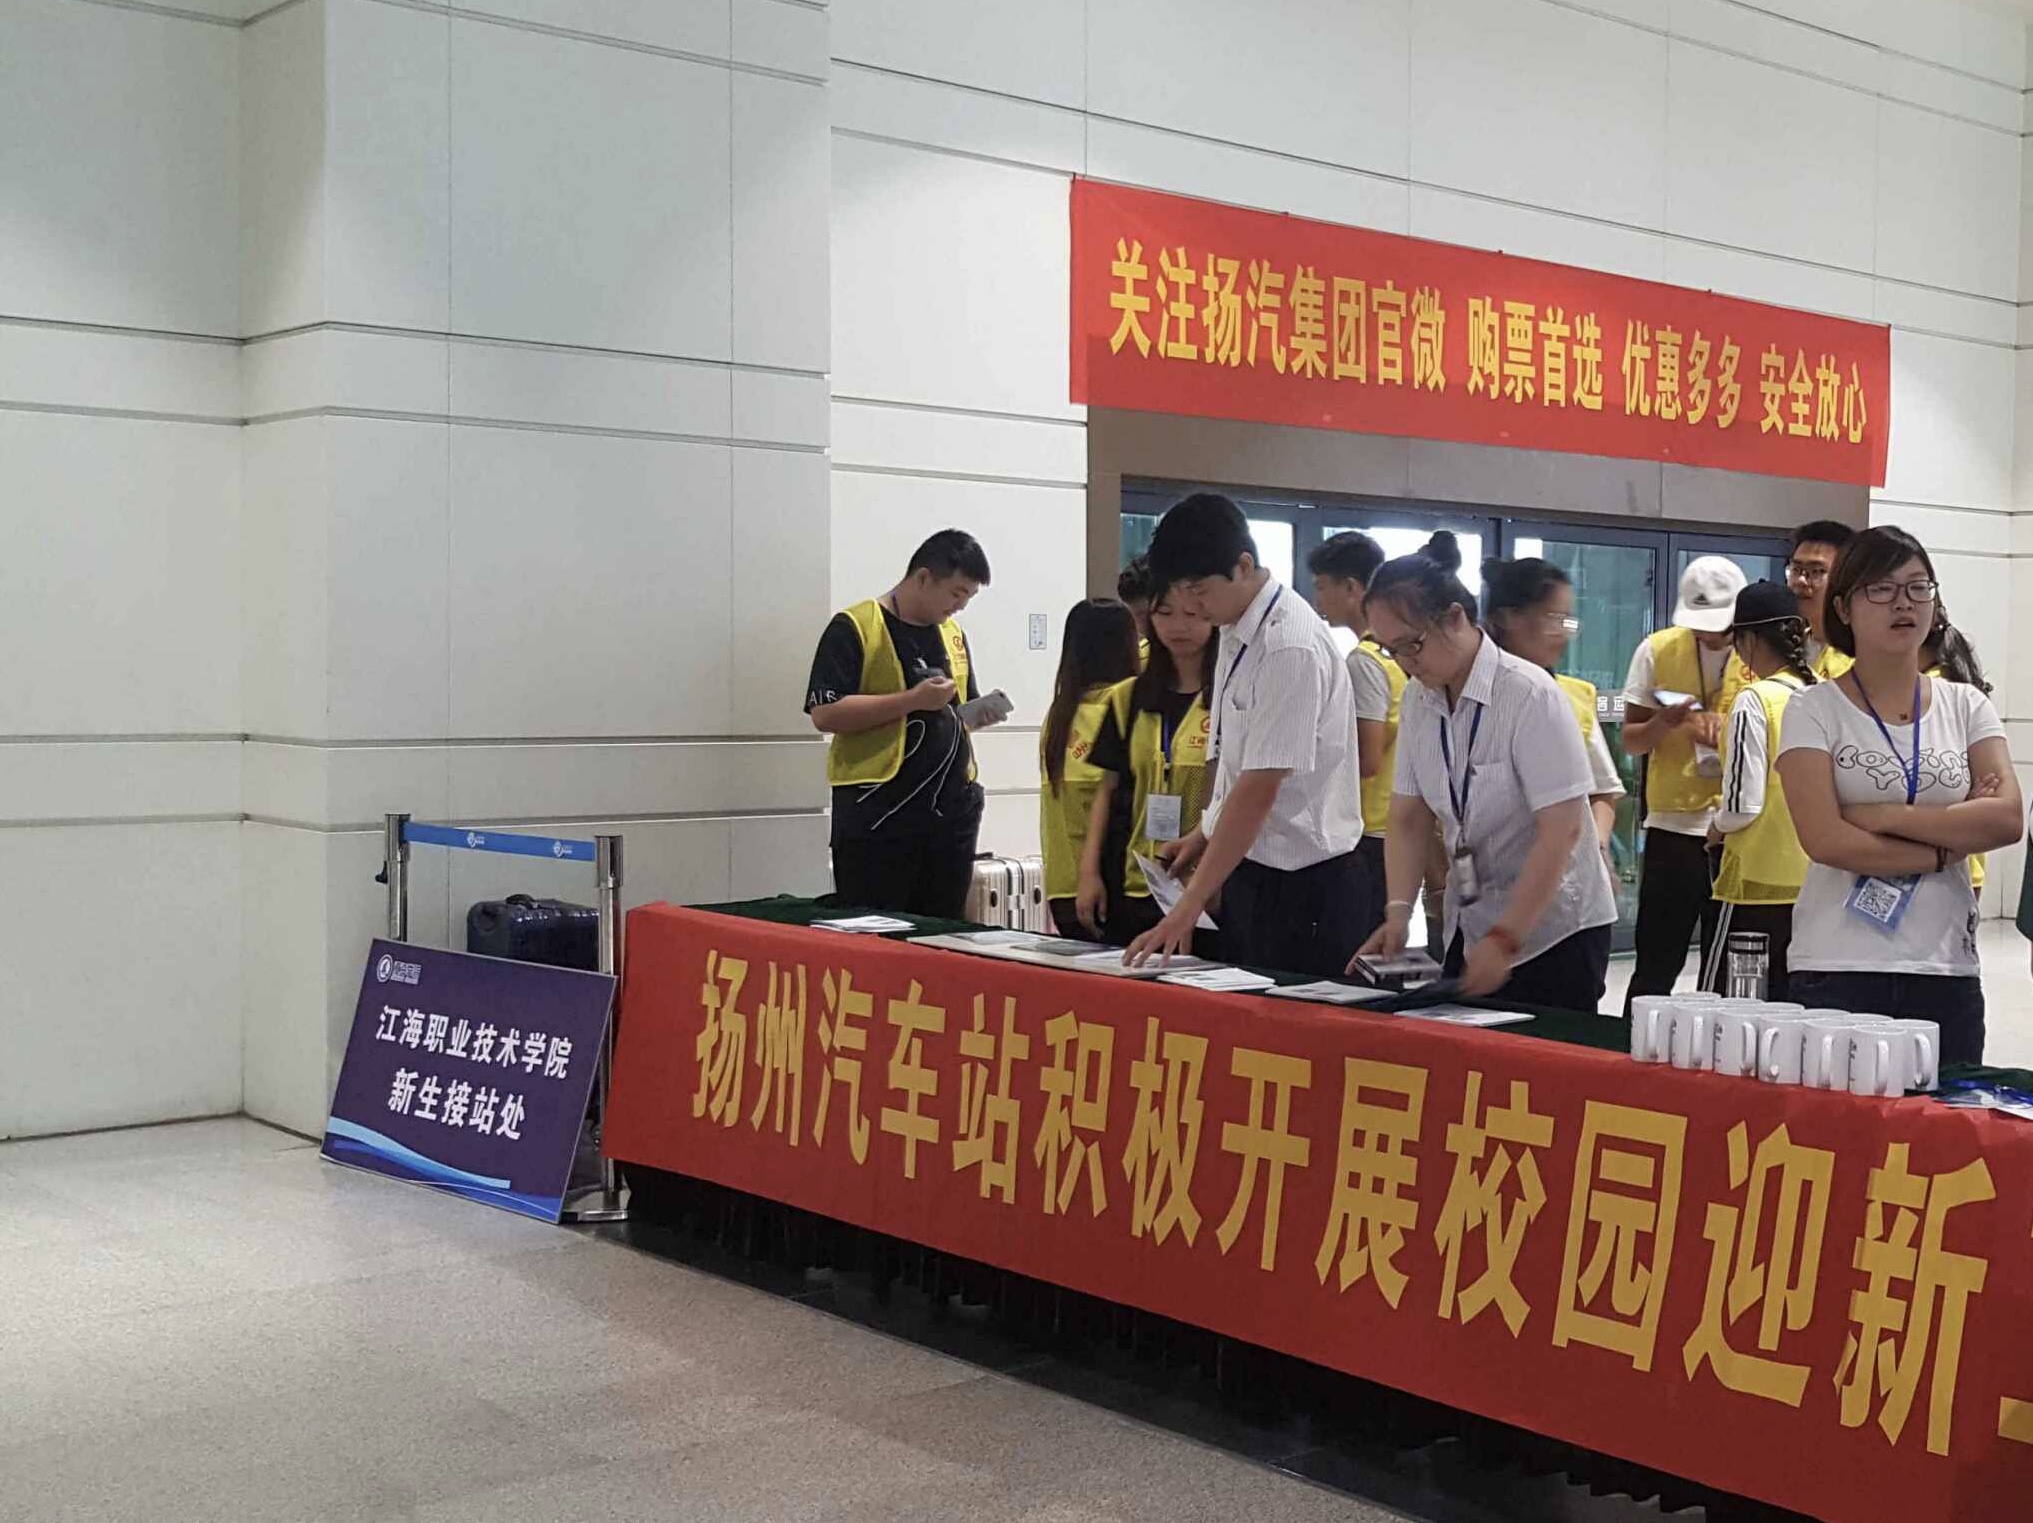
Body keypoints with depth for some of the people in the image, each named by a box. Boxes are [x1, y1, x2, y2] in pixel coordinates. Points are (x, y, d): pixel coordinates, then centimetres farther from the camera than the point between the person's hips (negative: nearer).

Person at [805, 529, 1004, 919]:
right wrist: (913, 700, -19)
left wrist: (979, 713, 2)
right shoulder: (853, 629, -7)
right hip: (876, 814, -6)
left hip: (951, 810, 6)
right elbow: (825, 714, -15)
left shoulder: (952, 634, 15)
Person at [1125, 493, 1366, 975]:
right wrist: (1204, 836, 9)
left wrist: (1189, 906, -24)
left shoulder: (1291, 646, -20)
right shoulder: (1235, 633, 7)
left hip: (1301, 881, -8)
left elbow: (1260, 789, -23)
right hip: (1249, 869, 8)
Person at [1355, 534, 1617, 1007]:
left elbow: (1560, 831, -22)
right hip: (1471, 927, 6)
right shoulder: (1418, 700, 1)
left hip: (1554, 928, -6)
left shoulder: (1531, 696, -19)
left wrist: (1504, 939, -25)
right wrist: (1398, 912, -12)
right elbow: (1408, 820, 3)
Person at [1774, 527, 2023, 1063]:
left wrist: (1886, 816, -11)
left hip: (1948, 969, 3)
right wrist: (1945, 847, -6)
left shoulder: (1966, 707, 9)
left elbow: (2007, 819, -5)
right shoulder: (1814, 711, -1)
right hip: (1837, 972, -3)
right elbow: (1824, 838, -12)